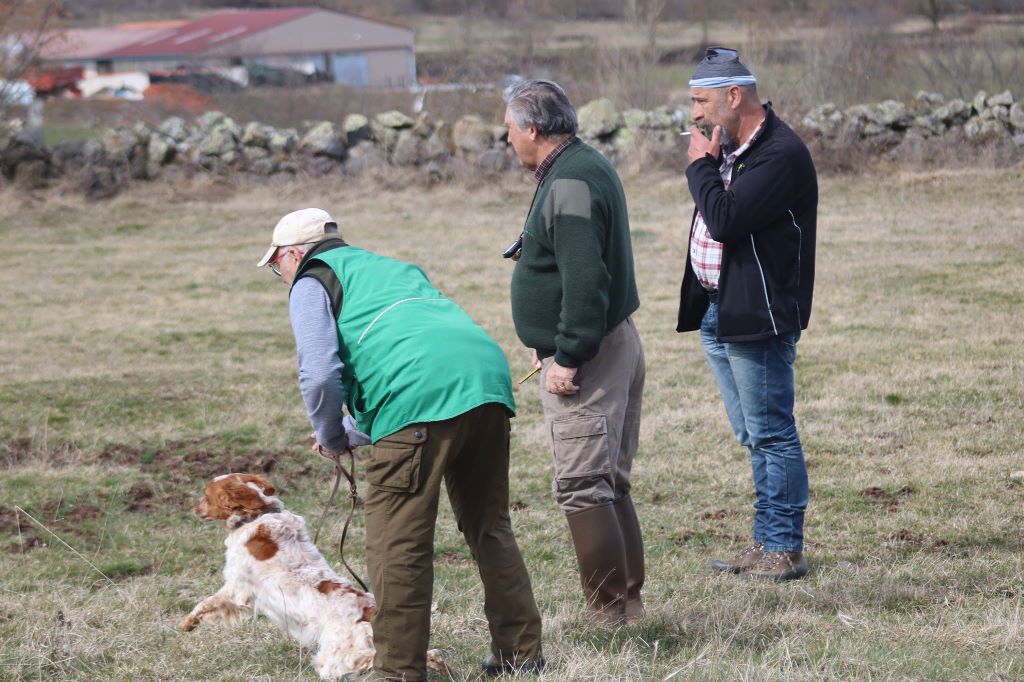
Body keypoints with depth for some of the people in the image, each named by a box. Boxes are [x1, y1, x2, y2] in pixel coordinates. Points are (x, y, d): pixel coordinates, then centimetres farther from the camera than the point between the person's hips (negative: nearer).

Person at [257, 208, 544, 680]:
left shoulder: (311, 282, 12)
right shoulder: (393, 268, 36)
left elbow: (320, 375, -3)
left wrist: (331, 439, 14)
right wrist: (361, 429, 37)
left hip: (421, 396, -8)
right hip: (488, 374, 8)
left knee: (396, 543, -1)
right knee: (490, 529, 18)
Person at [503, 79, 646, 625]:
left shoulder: (569, 184, -19)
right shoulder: (587, 167, 15)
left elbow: (585, 280, -26)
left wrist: (567, 356, -22)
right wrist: (554, 343, 24)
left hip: (586, 358, -11)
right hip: (616, 345, 11)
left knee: (581, 487, -8)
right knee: (609, 485, 14)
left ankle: (608, 609, -5)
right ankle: (627, 603, 19)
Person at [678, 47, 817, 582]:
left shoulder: (780, 155, -17)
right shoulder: (731, 150, 13)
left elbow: (725, 218, -25)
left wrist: (701, 165, -13)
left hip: (756, 317, -10)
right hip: (718, 313, 10)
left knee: (771, 435, -3)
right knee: (756, 437, 15)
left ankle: (785, 550, 3)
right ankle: (767, 543, 22)